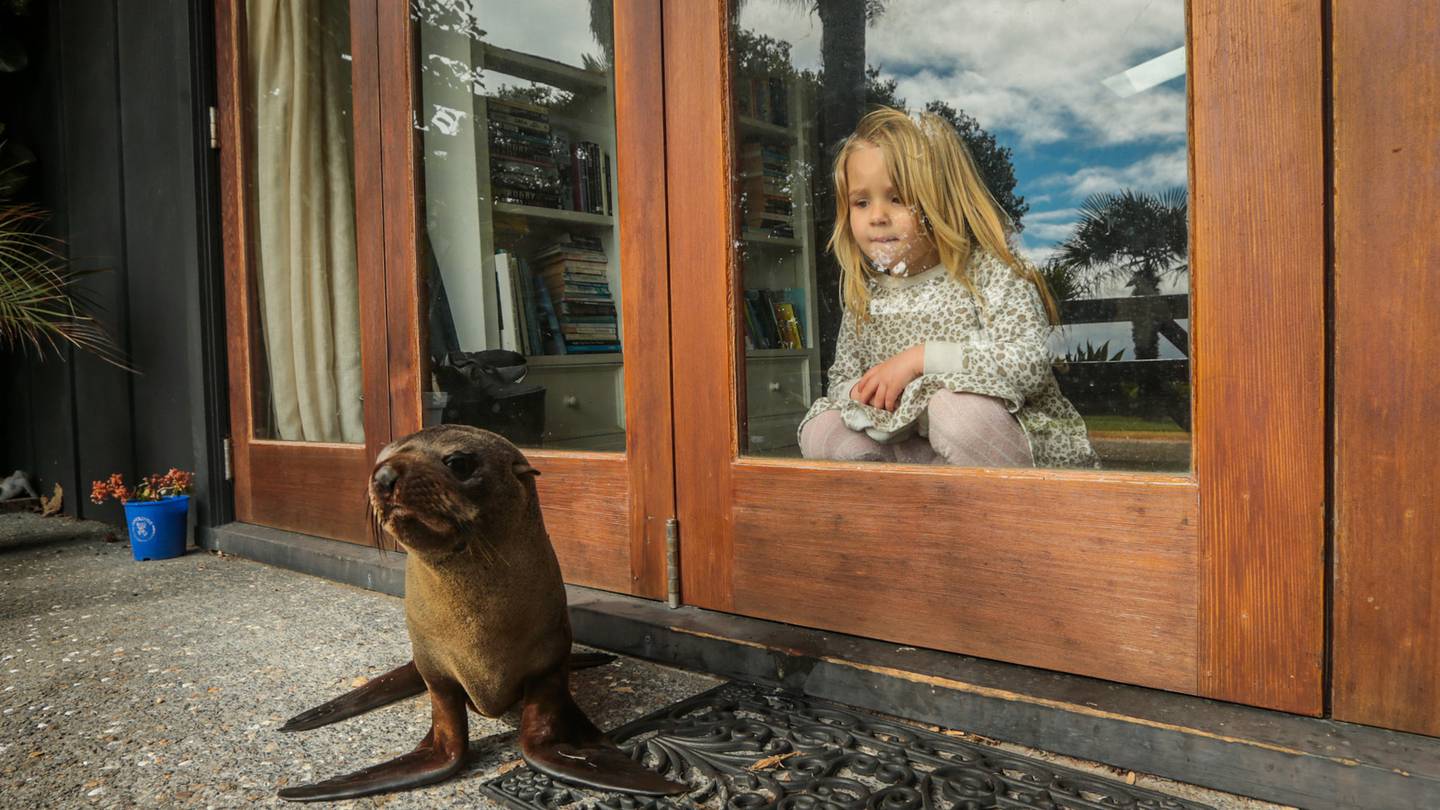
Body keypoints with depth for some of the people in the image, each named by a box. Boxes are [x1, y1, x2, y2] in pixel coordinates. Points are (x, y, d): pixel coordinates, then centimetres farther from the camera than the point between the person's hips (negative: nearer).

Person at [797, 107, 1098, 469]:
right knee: (821, 429, -12)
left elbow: (1030, 363, -24)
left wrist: (921, 358, -25)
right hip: (919, 452, 5)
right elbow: (841, 380, 12)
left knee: (957, 408, -37)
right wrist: (863, 396, -15)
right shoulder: (865, 297, 5)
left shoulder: (989, 273, -11)